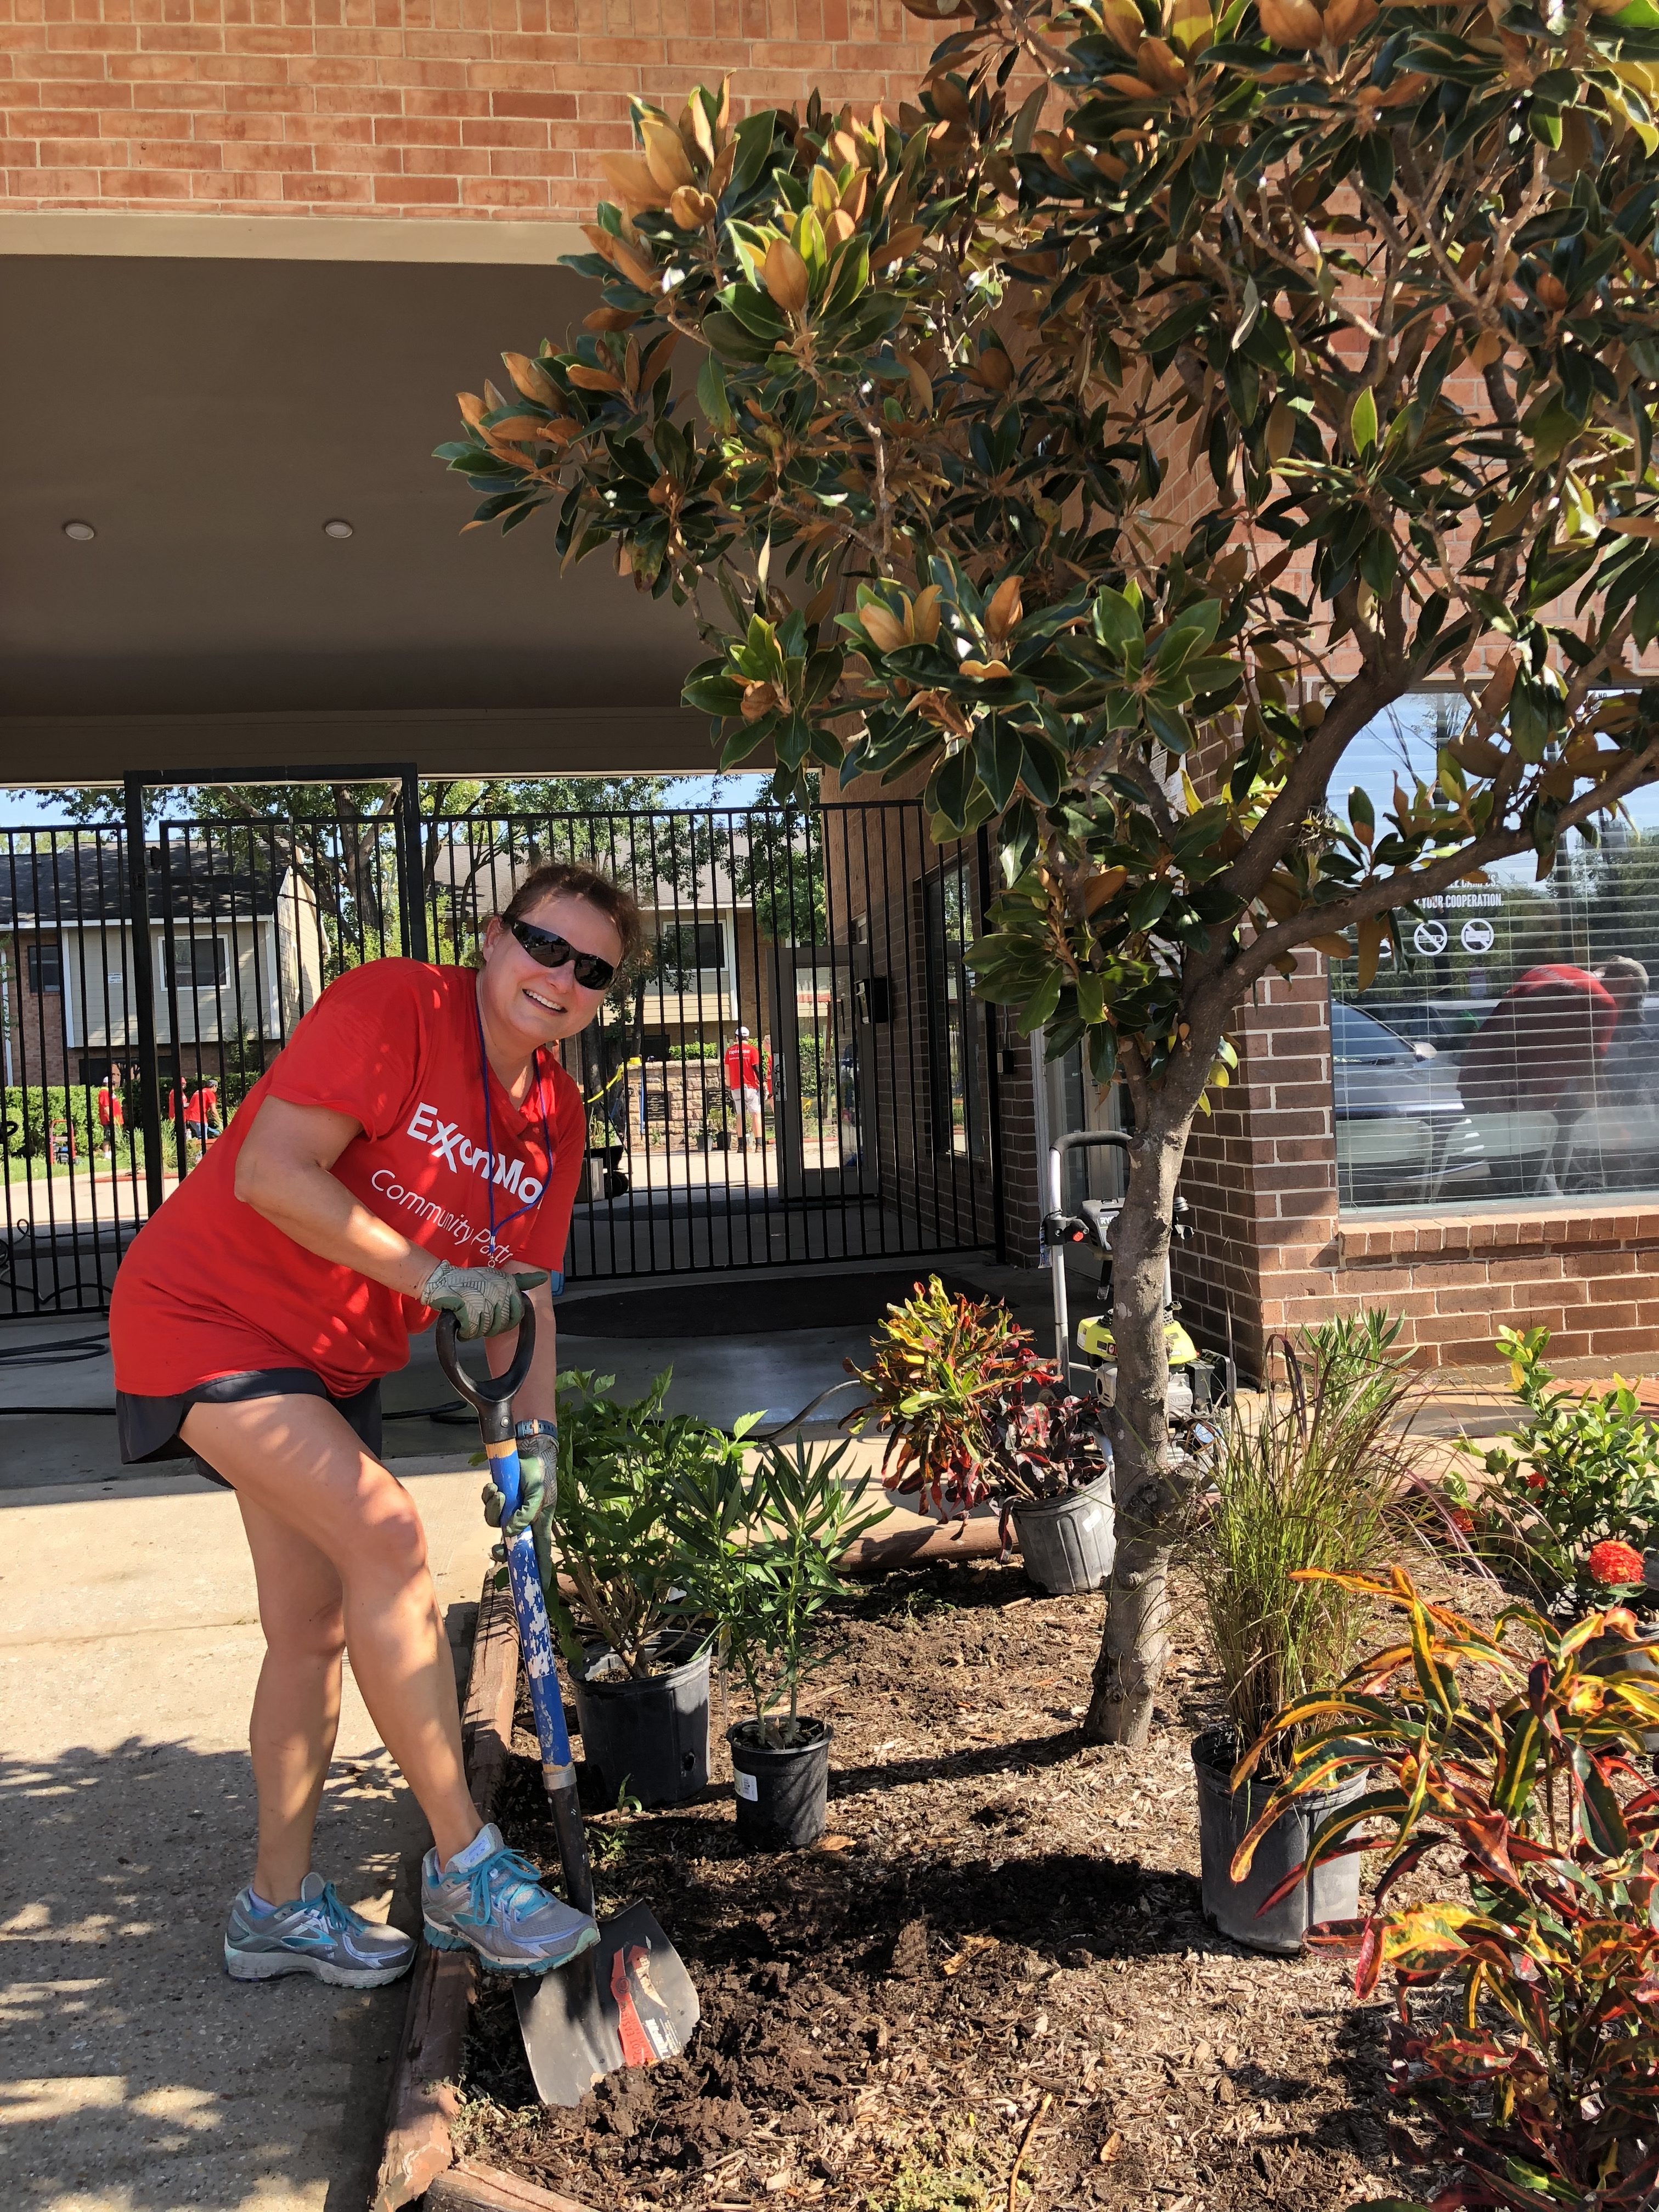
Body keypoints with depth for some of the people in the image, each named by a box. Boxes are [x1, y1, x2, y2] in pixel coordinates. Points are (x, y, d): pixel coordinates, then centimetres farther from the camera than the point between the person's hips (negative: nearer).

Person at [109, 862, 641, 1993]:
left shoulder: (556, 1114, 1)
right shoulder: (394, 1007, -21)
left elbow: (525, 1290, 5)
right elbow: (271, 1172, -27)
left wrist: (536, 1434, -7)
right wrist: (435, 1278, -26)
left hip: (334, 1362, 8)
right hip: (207, 1316, -8)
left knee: (315, 1628, 12)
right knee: (388, 1535, -22)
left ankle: (281, 1903, 29)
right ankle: (464, 1866, -10)